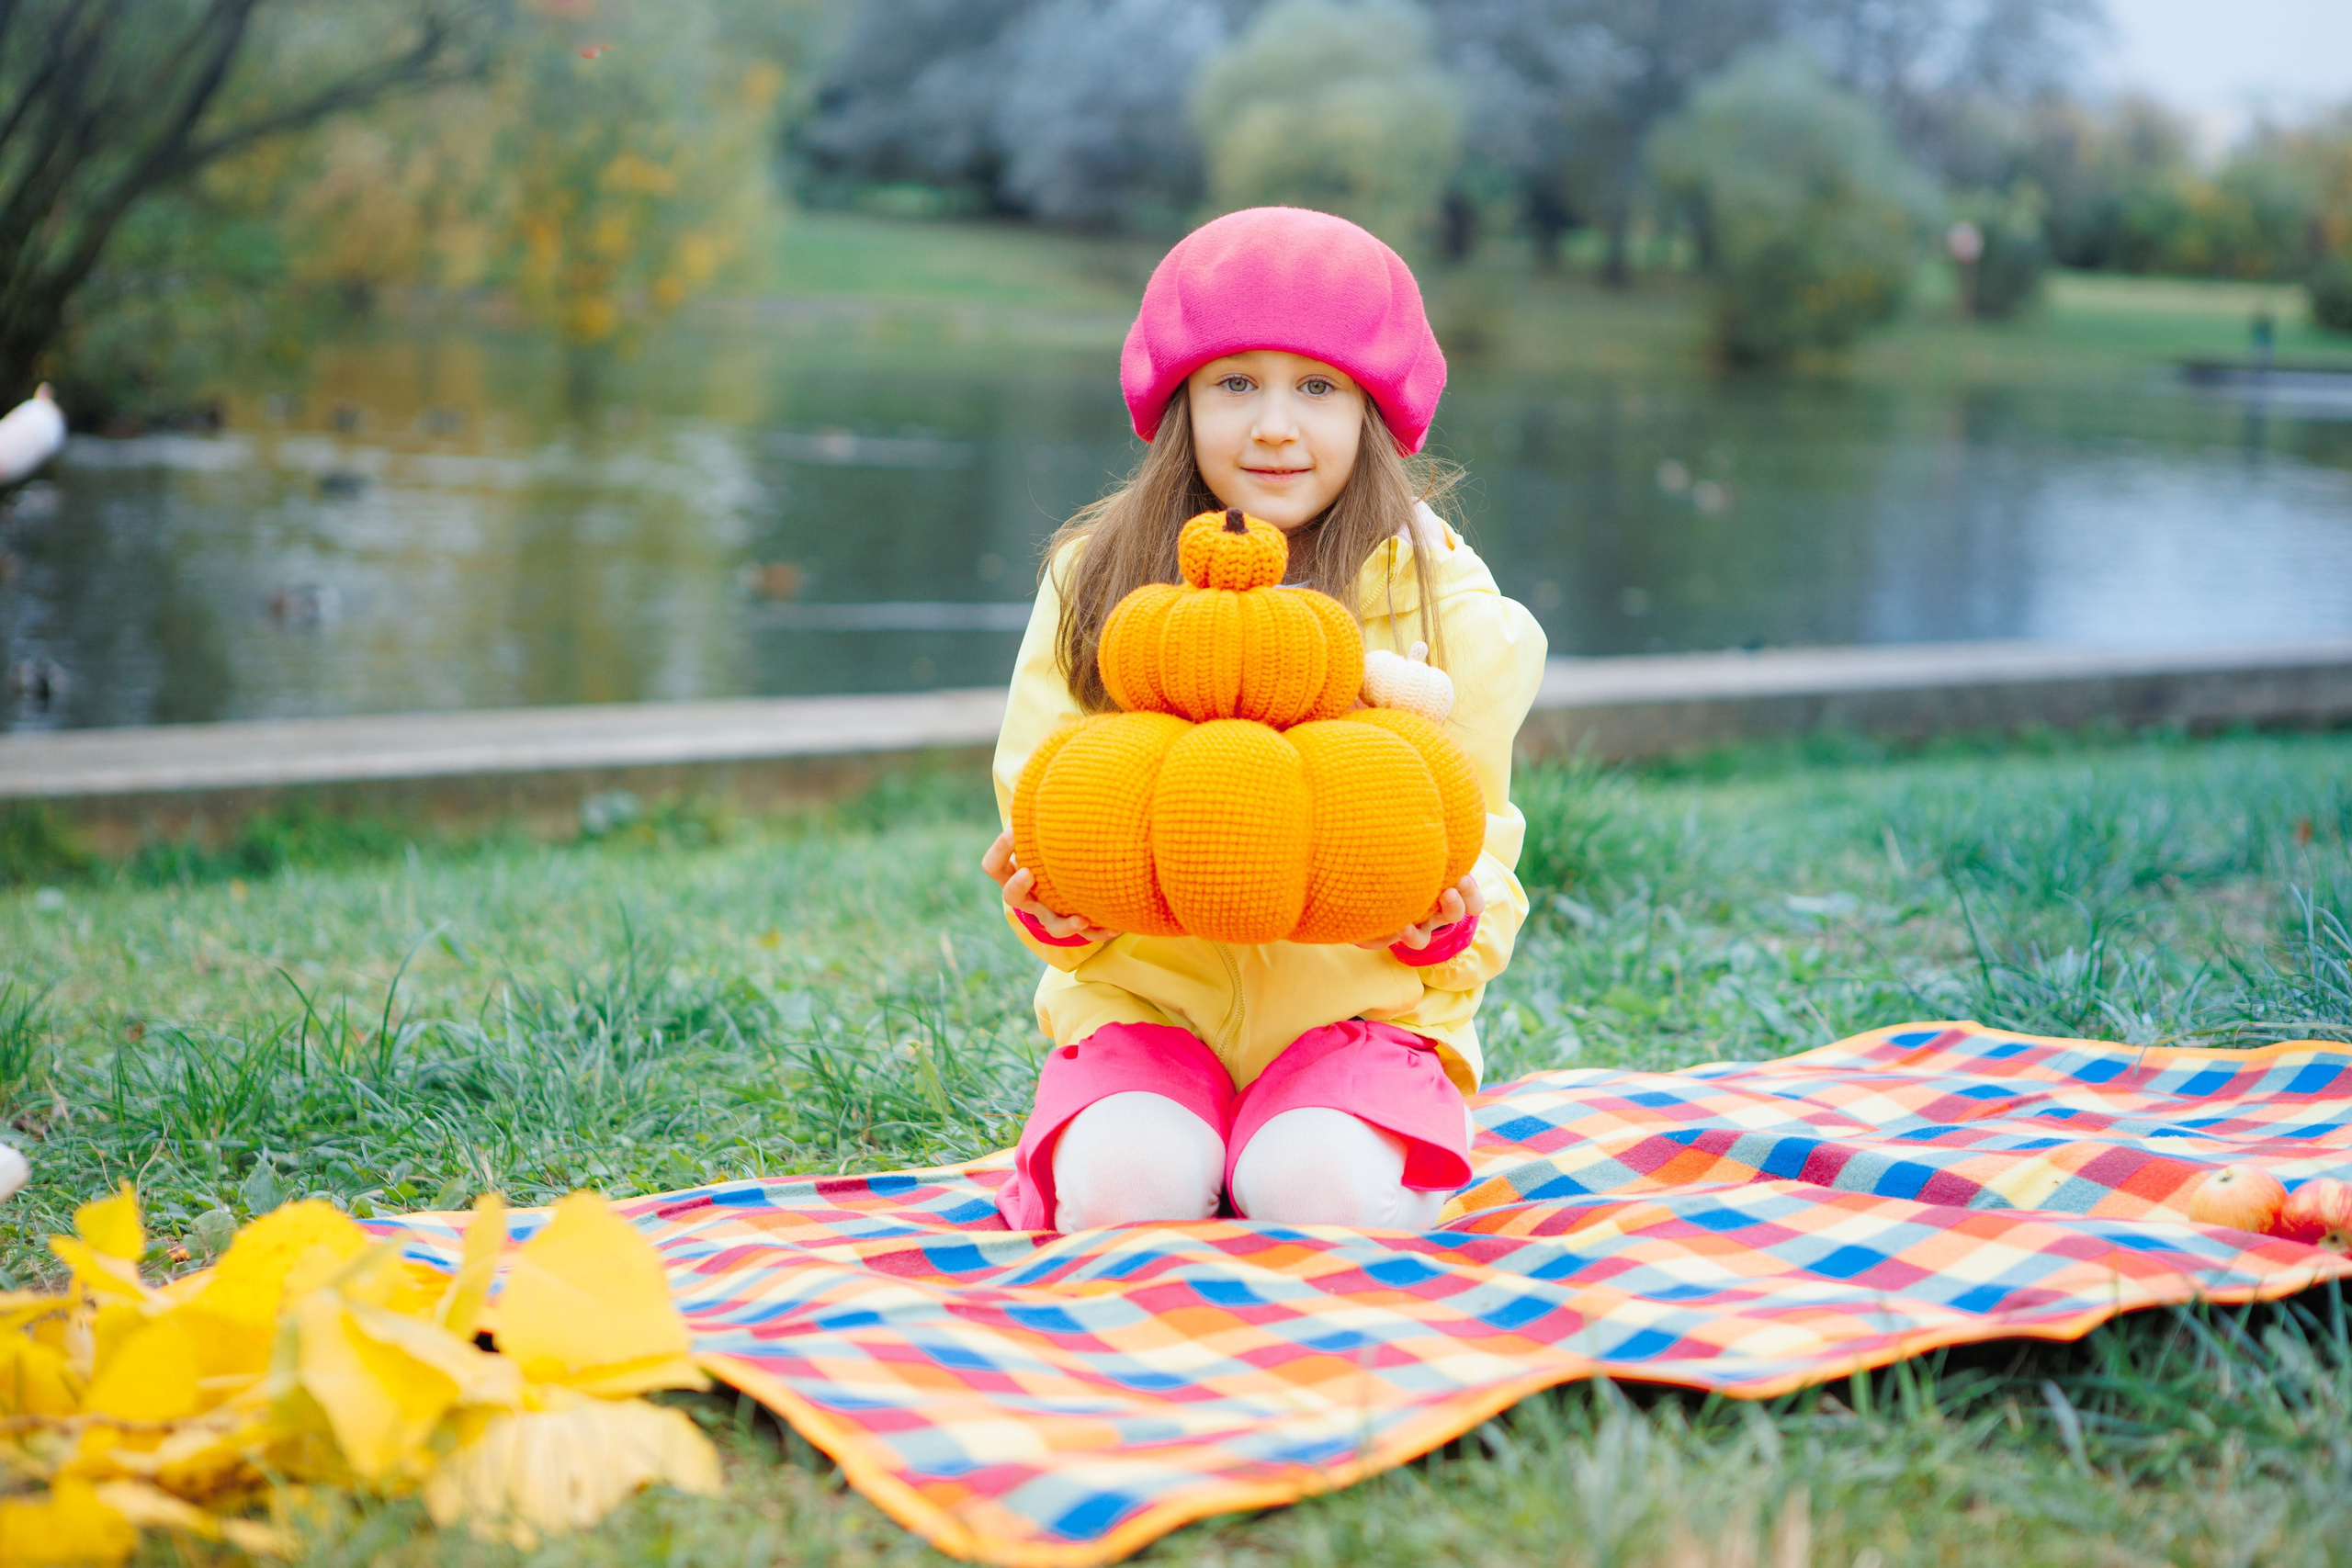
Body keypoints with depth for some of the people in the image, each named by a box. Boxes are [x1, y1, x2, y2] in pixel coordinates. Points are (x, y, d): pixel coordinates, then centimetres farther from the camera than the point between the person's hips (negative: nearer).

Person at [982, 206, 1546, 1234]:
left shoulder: (1443, 600, -2)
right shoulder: (1093, 582, 0)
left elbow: (1476, 843, 3)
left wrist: (1448, 920, -22)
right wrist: (1049, 907, -20)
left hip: (1362, 1002, 0)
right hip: (1145, 994, 1)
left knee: (1325, 1192, -29)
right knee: (1121, 1187, -27)